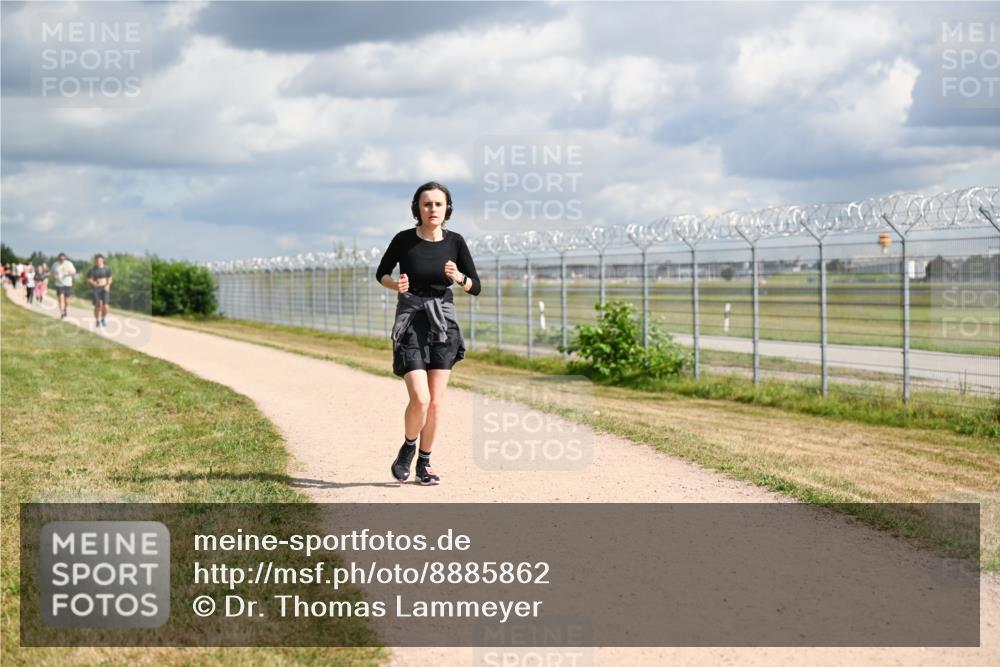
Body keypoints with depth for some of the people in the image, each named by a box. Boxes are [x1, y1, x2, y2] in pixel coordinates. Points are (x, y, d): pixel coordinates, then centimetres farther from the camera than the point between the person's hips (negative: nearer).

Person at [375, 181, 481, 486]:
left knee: (435, 402, 3)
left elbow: (476, 287, 3)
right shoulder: (404, 240, -8)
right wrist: (395, 285, -14)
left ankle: (424, 462, 20)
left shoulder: (455, 241, -2)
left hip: (443, 323, 3)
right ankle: (408, 447, 14)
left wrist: (458, 277, -18)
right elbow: (381, 273, 8)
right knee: (420, 400, -15)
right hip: (410, 323, -2)